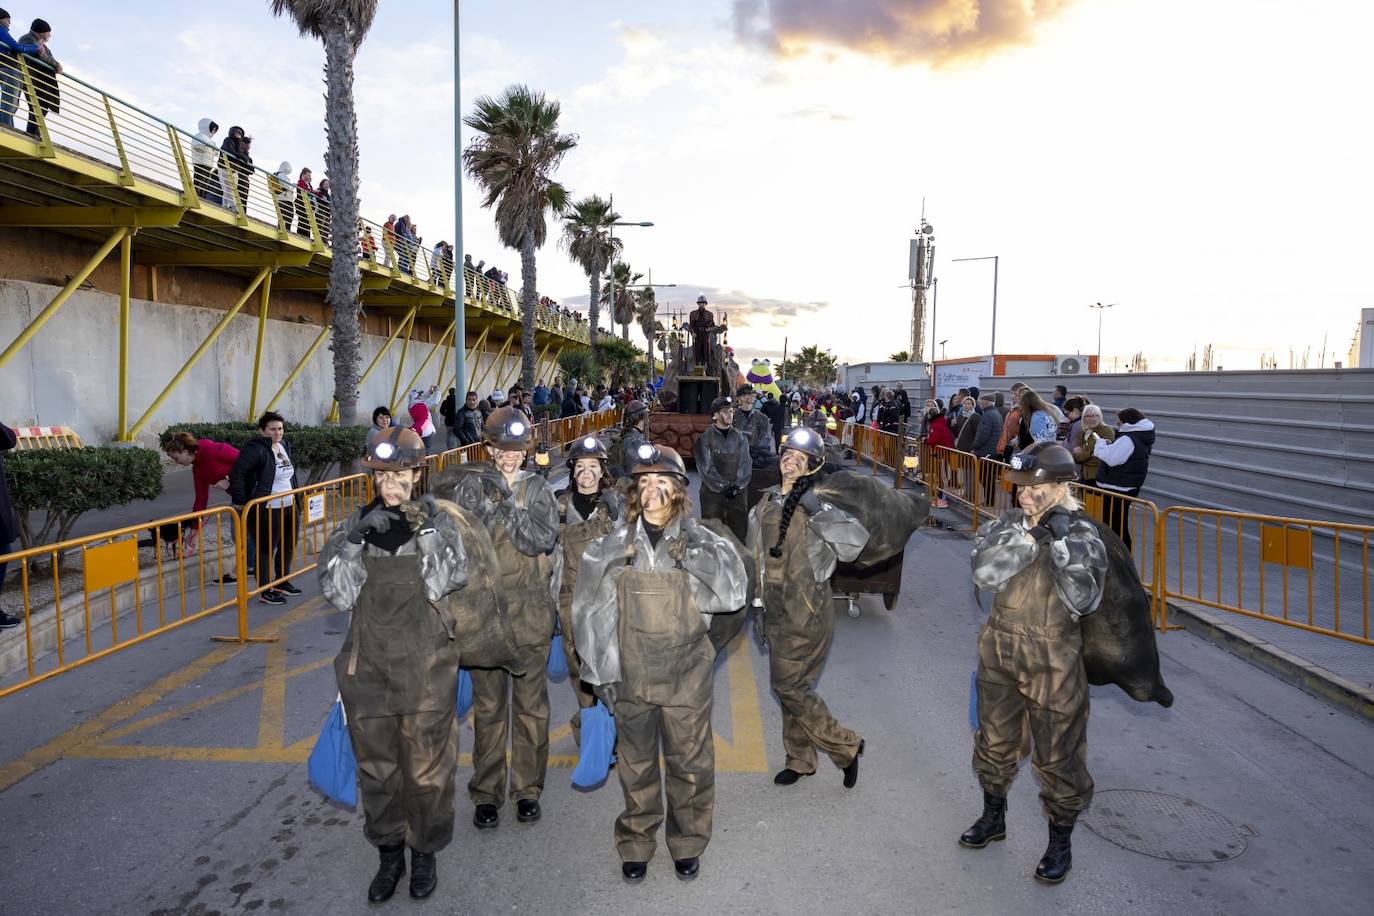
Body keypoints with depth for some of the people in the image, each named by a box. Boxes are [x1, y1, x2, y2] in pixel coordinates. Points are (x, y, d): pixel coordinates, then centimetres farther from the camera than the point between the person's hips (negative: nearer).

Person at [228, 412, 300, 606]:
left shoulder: (285, 445, 9)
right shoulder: (256, 449, -17)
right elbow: (236, 473, -20)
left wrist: (295, 498, 19)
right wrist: (241, 501, -19)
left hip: (289, 508, 9)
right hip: (266, 511, -9)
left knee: (288, 547, 18)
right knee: (266, 550, 1)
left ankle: (282, 582, 34)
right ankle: (265, 591, 11)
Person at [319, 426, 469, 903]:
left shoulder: (437, 521, -3)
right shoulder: (355, 524, 2)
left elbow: (449, 579, -14)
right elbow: (335, 591, -7)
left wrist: (427, 529, -23)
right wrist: (356, 538, -20)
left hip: (425, 670, -2)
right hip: (369, 667, 2)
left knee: (427, 768, 9)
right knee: (375, 767, 15)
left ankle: (424, 853, 31)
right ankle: (388, 854, 35)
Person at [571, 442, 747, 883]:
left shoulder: (701, 541, -4)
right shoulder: (613, 546, -3)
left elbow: (731, 594, -17)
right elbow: (592, 613, 1)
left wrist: (689, 555, -23)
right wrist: (602, 672, 0)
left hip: (685, 676, -1)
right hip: (631, 676, 1)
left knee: (689, 763, 12)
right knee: (636, 764, 16)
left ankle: (687, 842, 34)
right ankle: (636, 843, 36)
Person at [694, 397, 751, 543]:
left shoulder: (740, 438, 11)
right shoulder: (705, 438, 1)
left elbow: (745, 465, 4)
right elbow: (705, 467, -6)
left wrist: (737, 486, -10)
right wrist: (722, 486, -12)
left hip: (738, 492, 3)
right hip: (713, 492, -3)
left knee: (739, 531, 4)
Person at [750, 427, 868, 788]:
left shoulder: (814, 507, -12)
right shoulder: (766, 503, 7)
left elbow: (857, 538, -26)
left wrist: (816, 510, -29)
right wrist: (759, 605, 17)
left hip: (808, 612, -6)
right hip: (777, 610, 6)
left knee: (789, 685, -4)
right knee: (791, 685, 15)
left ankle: (845, 745, 15)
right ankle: (800, 759, 31)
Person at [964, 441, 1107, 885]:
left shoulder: (1083, 535, -10)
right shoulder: (1006, 524, -1)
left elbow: (1084, 600, -22)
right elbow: (983, 571, -17)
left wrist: (1061, 538, -26)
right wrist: (1031, 535, -21)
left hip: (1052, 661, -4)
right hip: (999, 651, 4)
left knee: (1057, 753, 7)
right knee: (995, 739, 19)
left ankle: (1060, 842, 28)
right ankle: (993, 816, 40)